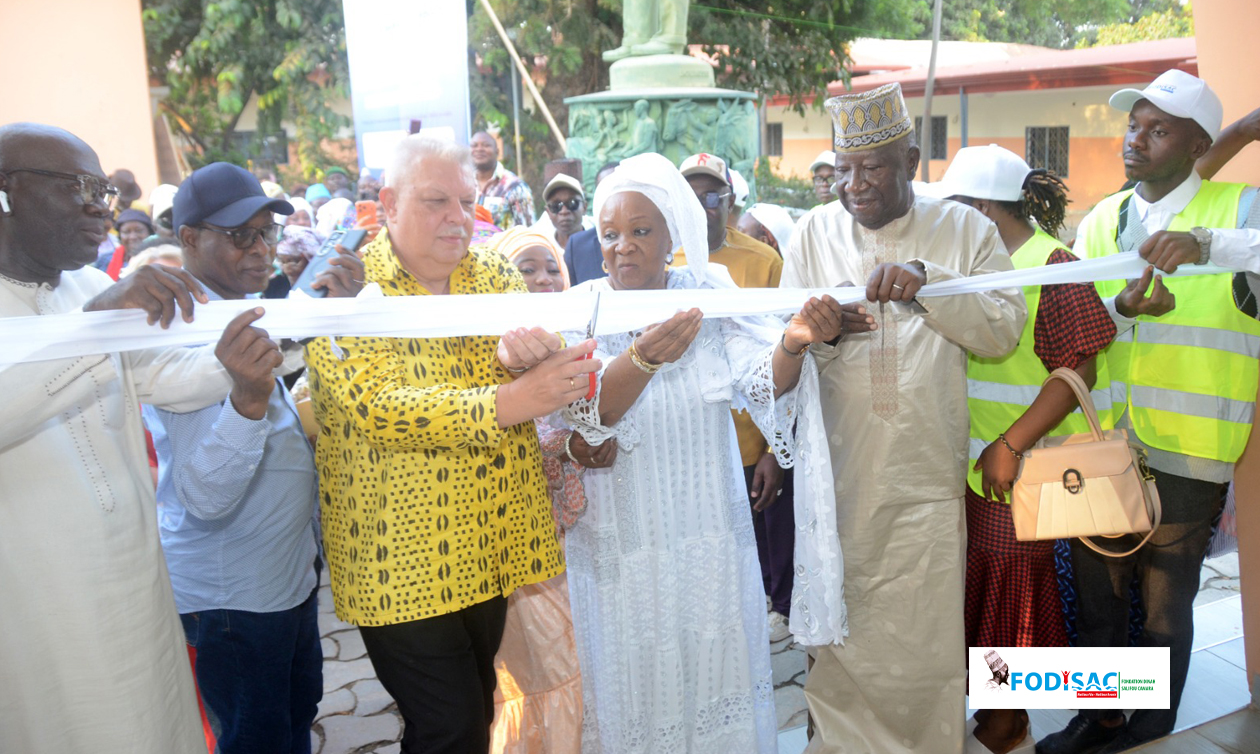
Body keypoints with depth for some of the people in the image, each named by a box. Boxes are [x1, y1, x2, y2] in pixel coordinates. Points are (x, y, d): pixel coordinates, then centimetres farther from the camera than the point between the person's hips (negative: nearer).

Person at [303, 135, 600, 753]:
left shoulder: (496, 276, 6)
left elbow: (548, 364, -7)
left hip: (494, 551, 5)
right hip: (402, 561, -5)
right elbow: (378, 405, -24)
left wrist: (521, 352, -31)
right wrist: (504, 403, -36)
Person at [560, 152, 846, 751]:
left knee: (714, 668, 13)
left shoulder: (710, 294, -3)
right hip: (620, 539, -1)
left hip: (710, 530, 2)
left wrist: (791, 346, -36)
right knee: (631, 678, 9)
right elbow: (581, 415, -23)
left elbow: (763, 387, -14)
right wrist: (644, 359, -41)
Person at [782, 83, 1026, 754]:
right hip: (838, 471, 1)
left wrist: (927, 283, -19)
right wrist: (821, 333, -19)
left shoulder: (966, 229, 4)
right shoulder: (813, 233, 5)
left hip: (927, 472, 0)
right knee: (839, 625, 9)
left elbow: (1004, 330, -5)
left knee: (924, 633, 5)